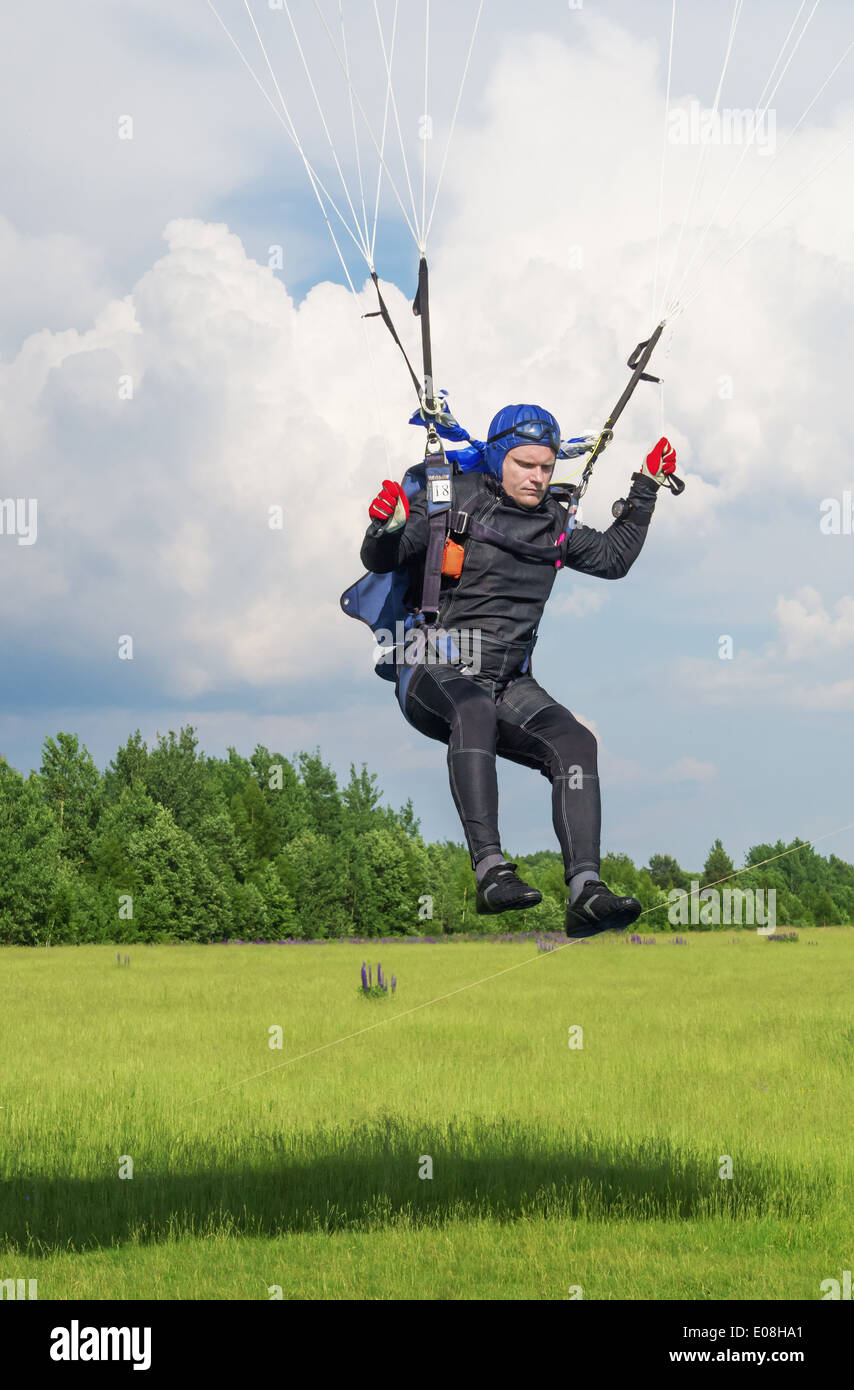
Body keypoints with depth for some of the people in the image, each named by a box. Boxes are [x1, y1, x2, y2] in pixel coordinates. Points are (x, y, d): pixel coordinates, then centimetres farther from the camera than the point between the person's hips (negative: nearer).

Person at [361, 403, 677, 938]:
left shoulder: (553, 523, 16)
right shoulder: (456, 499, 0)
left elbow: (613, 558, 31)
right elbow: (382, 560, -2)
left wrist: (647, 489, 25)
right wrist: (383, 527, -25)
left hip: (510, 684, 5)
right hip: (435, 670, -5)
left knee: (576, 740, -24)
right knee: (475, 707, -41)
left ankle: (586, 892, -35)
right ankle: (491, 869, -48)